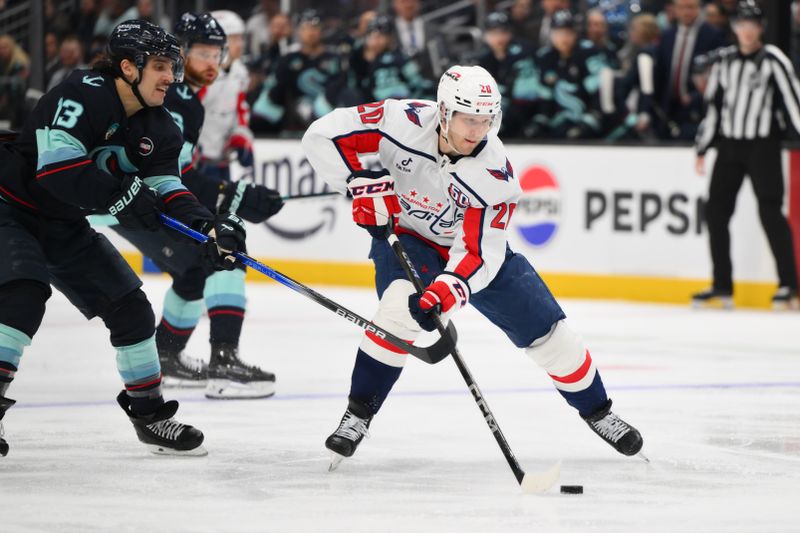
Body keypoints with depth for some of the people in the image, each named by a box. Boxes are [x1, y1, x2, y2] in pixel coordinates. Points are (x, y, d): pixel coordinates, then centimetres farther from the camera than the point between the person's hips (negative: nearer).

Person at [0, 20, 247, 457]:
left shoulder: (157, 128, 0)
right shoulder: (82, 95, -25)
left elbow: (166, 191, -3)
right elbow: (56, 168, -33)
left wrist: (208, 226, -20)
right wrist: (117, 195, -33)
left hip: (64, 226, 8)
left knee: (130, 307, 6)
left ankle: (150, 414, 19)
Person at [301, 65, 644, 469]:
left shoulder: (495, 174, -29)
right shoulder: (403, 122, -30)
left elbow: (479, 253, -30)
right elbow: (322, 136, -24)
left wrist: (445, 293, -47)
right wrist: (362, 183, -33)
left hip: (475, 244, 1)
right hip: (404, 237, -1)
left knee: (546, 330, -1)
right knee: (401, 305, -32)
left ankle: (597, 411, 24)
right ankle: (357, 416, -18)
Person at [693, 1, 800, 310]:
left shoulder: (773, 60, -6)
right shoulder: (724, 61, 10)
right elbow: (713, 105, 16)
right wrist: (702, 148, 16)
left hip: (762, 145, -6)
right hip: (729, 145, 6)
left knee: (770, 211, -13)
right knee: (716, 211, 3)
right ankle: (722, 287, 12)